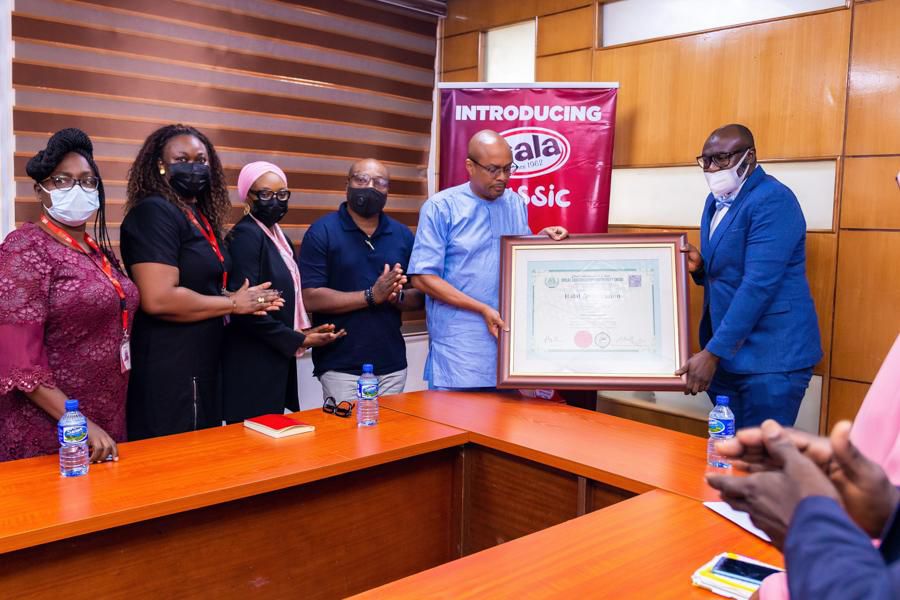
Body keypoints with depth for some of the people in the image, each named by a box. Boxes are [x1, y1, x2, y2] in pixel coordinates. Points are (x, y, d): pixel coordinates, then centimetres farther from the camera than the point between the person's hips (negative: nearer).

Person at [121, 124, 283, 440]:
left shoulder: (201, 216, 13)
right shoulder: (153, 213, -15)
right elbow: (158, 299, -26)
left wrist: (247, 300, 5)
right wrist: (234, 303, -14)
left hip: (201, 364, 9)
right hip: (167, 371, -9)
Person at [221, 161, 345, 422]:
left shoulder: (279, 237, 14)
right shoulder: (245, 235, -14)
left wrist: (305, 331, 1)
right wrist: (298, 340, -14)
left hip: (276, 358, 9)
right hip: (253, 367, -9)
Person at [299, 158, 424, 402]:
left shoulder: (403, 235, 8)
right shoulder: (322, 232, -4)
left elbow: (420, 297, 9)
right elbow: (310, 298, -12)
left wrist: (397, 296, -13)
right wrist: (372, 296, -18)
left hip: (393, 366, 4)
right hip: (340, 369, -4)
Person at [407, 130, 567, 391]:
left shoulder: (516, 204, 10)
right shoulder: (441, 207, -6)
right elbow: (422, 277, -11)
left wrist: (543, 238, 0)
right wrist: (482, 309, -16)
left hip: (510, 340, 5)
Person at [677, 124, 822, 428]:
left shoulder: (773, 200, -16)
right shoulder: (716, 200, 11)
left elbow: (758, 284, -24)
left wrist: (712, 352, -23)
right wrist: (699, 267, -3)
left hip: (771, 356, -8)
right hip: (727, 351, 8)